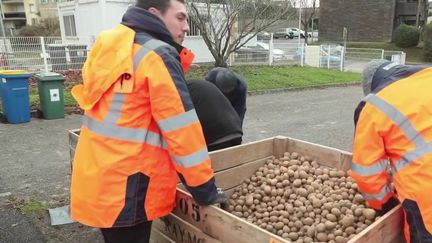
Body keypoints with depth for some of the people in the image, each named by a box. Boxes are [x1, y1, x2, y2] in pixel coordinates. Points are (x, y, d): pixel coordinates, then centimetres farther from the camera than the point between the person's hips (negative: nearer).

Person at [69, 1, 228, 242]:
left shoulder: (110, 46, 10)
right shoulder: (157, 55, -15)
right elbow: (181, 129, -17)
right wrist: (206, 190, -10)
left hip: (97, 175, 8)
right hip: (126, 185, -8)